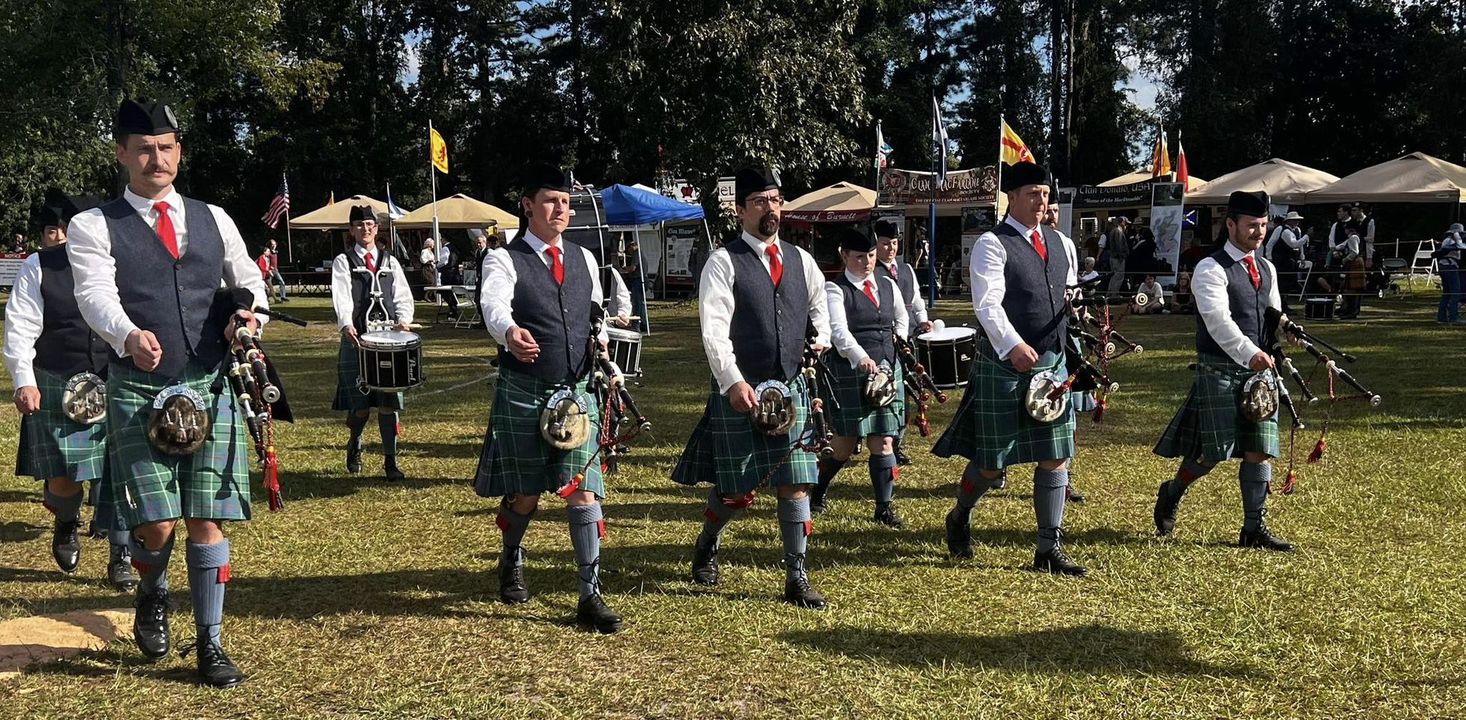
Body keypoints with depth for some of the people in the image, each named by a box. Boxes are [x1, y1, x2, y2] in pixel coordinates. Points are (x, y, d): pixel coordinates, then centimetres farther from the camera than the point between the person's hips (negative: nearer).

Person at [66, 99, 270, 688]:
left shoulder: (213, 219, 12)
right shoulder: (94, 227, 0)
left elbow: (249, 281, 19)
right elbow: (96, 296, -16)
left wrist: (249, 313, -5)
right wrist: (129, 336, -37)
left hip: (211, 389, 3)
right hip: (138, 391, -2)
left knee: (208, 520, 1)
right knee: (156, 524, -4)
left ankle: (209, 644, 14)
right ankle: (153, 596, 31)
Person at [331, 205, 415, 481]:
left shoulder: (390, 261, 16)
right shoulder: (343, 261, 6)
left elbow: (403, 296, 10)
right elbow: (341, 297, -10)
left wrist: (403, 320, -11)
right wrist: (346, 325, -28)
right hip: (356, 340, -2)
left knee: (389, 401, -2)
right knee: (360, 404, -1)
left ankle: (390, 461, 4)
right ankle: (354, 444, 29)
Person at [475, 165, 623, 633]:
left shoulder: (584, 259, 12)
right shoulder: (504, 260, -5)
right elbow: (494, 306, -25)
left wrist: (600, 339, 4)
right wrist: (510, 333, -47)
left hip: (577, 390, 3)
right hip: (523, 392, -3)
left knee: (583, 490, -6)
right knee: (525, 492, 8)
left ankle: (590, 596, -2)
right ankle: (511, 563, 38)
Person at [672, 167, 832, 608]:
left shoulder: (800, 260, 11)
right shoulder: (724, 262, -6)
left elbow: (818, 305, 29)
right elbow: (714, 330, -15)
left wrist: (821, 337, 9)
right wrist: (733, 382, -25)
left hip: (791, 387, 4)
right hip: (740, 390, -4)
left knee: (795, 483, 0)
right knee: (738, 489, 2)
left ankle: (797, 578, 9)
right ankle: (706, 546, 32)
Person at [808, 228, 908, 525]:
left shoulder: (888, 286, 12)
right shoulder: (834, 289, -6)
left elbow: (902, 321, 28)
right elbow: (838, 329, -21)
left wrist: (896, 350, 15)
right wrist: (860, 357, -35)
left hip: (887, 370, 5)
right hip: (848, 372, -5)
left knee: (883, 441, 2)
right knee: (846, 442, 3)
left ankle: (884, 507, 9)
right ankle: (817, 492, 26)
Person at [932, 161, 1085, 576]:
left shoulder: (1061, 245, 14)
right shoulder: (992, 245, -8)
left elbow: (1073, 299, 23)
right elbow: (987, 304, -20)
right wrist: (1012, 346, -34)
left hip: (1053, 365, 6)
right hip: (1004, 369, -6)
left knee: (1055, 457, 4)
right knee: (993, 460, 2)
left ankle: (1049, 550, 12)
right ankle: (960, 517, 31)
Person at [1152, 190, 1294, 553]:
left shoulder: (1266, 268, 14)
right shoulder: (1211, 270, -10)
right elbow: (1218, 320, -23)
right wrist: (1250, 353, -33)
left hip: (1259, 370, 7)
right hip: (1220, 370, -6)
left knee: (1258, 450, 2)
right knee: (1213, 451, -5)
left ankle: (1254, 528, 8)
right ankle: (1170, 495, 22)